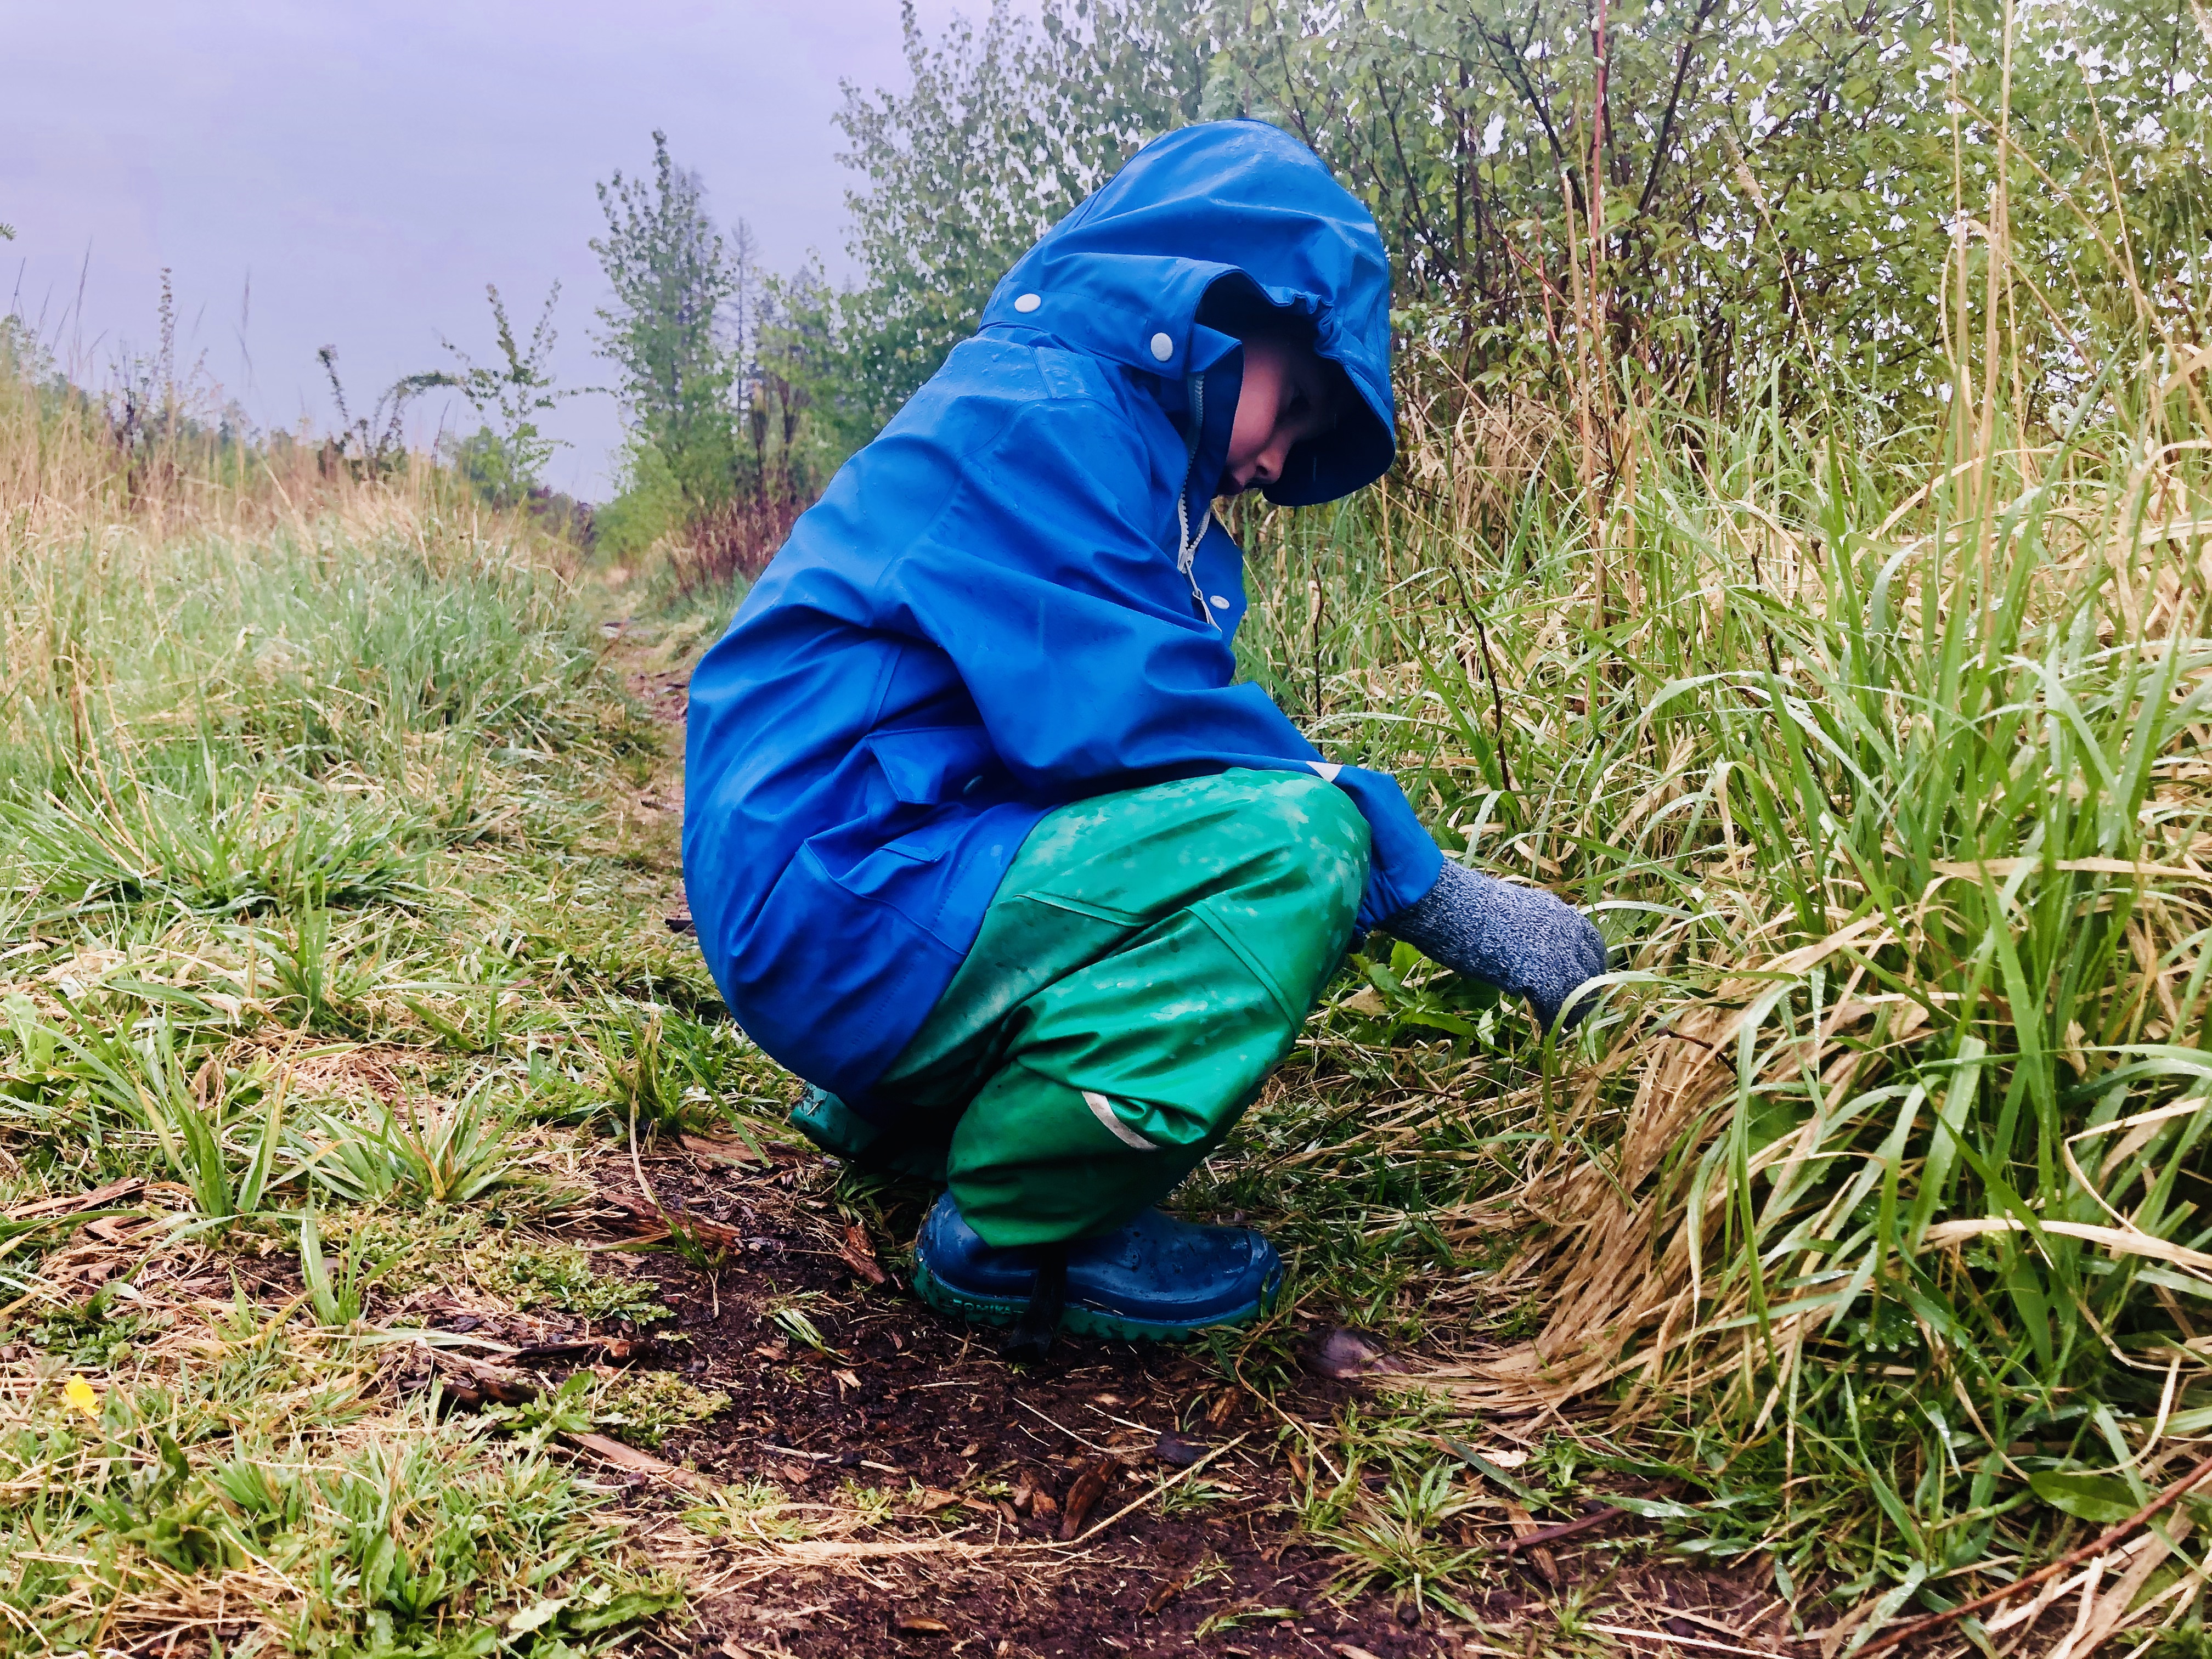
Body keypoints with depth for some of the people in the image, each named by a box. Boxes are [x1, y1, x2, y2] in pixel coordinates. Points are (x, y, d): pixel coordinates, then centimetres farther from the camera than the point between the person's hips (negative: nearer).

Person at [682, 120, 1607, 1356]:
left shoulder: (1115, 443, 19)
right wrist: (1430, 885, -17)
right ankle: (1008, 1239, -7)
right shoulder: (1032, 412, -12)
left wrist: (1422, 880, 5)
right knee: (1296, 843, -23)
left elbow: (1136, 718, 16)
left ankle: (899, 1114, 16)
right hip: (841, 895, -10)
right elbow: (1118, 713, -22)